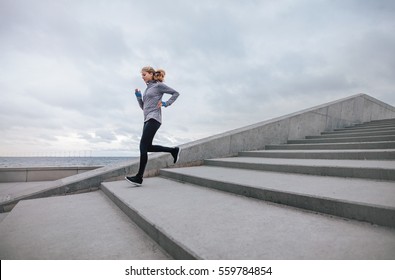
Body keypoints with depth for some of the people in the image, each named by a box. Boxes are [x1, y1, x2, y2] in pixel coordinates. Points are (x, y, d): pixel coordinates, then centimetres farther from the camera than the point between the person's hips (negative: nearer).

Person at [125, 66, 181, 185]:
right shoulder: (148, 88, 23)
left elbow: (176, 93, 2)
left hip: (154, 118, -9)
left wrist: (166, 103, -7)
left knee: (143, 146, -14)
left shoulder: (159, 85, 1)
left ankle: (139, 177, -10)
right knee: (148, 147, 7)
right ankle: (173, 150, 17)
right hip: (147, 119, 9)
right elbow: (143, 107, 23)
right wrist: (138, 96, 9)